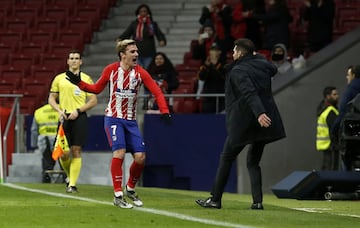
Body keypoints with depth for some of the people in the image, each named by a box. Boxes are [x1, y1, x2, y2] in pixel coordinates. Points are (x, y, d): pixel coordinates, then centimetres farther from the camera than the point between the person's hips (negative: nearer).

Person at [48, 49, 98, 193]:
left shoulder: (86, 79, 5)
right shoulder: (59, 78, 11)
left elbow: (93, 100, 2)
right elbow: (51, 98, 15)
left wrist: (78, 110, -10)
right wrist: (59, 110, -4)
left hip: (79, 117, -2)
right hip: (64, 117, 2)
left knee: (76, 151, -7)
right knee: (63, 153, -2)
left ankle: (72, 184, -5)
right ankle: (70, 177, 24)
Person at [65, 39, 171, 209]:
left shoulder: (140, 72, -4)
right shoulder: (111, 70, -4)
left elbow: (156, 91, -6)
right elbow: (97, 88, 10)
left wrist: (164, 111, -18)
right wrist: (79, 82, -4)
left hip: (131, 120, 3)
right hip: (113, 118, -3)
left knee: (140, 157, -5)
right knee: (119, 152, -21)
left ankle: (130, 189, 22)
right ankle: (118, 196, -16)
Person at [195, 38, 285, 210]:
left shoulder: (238, 71, -11)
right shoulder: (262, 65, 9)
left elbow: (250, 93, -27)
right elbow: (273, 70, 35)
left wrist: (259, 113, -38)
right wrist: (256, 56, 37)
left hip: (243, 123, -6)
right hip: (265, 123, 6)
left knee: (226, 158, 7)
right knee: (253, 162, 13)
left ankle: (215, 199, 9)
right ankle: (257, 201, -1)